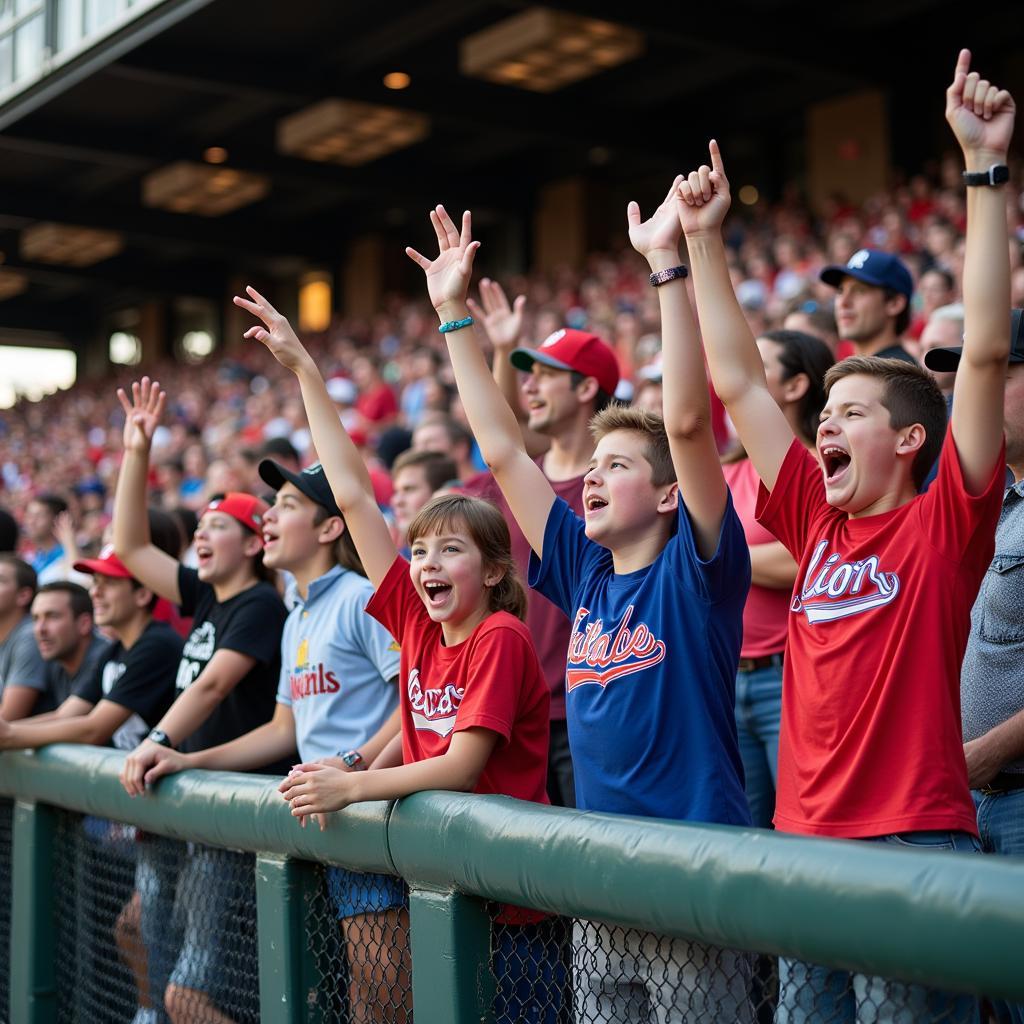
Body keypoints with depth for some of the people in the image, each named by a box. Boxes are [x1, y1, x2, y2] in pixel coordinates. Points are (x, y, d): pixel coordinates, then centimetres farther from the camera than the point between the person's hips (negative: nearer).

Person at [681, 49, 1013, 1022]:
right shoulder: (817, 523, 10)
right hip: (805, 836, 6)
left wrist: (986, 169, -15)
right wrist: (703, 243, 15)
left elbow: (986, 350, -13)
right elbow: (736, 382, 14)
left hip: (916, 840, -6)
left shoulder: (944, 522, -4)